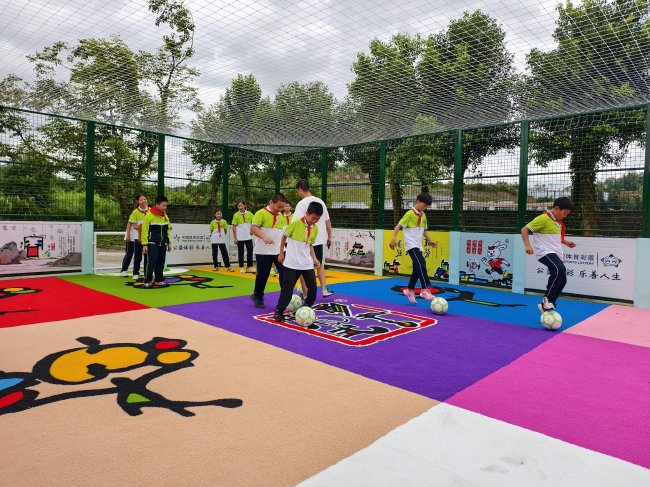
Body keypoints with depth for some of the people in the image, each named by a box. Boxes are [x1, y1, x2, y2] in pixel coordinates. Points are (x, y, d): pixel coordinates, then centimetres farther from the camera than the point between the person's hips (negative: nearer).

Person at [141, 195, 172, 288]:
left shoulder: (165, 216, 9)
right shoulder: (149, 215, -9)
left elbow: (168, 230, 16)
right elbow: (144, 230, -9)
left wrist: (169, 243, 15)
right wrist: (145, 244, -10)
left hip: (163, 244, 5)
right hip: (152, 243, -5)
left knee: (161, 263, 9)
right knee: (152, 262, -9)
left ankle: (159, 280, 19)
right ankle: (147, 281, 3)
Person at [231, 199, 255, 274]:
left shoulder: (249, 214, 1)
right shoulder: (236, 215, -5)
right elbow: (234, 227, -4)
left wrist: (252, 230, -4)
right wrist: (235, 238, -7)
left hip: (248, 237, 2)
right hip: (240, 237, -2)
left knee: (250, 251, 1)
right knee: (241, 253, 5)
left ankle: (249, 267, 10)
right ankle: (241, 267, 15)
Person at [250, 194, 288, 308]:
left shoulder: (281, 216, 13)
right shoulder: (261, 213, -8)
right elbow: (253, 228, -17)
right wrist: (264, 237, -31)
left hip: (279, 251, 5)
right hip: (263, 251, -5)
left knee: (284, 273, -2)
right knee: (263, 274, 5)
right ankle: (258, 297, 26)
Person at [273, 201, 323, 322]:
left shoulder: (315, 229, 3)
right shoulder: (296, 223, -12)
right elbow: (284, 237, 0)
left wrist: (314, 258, 5)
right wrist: (281, 253, 3)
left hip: (307, 263, 5)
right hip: (292, 263, -5)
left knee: (313, 287, 4)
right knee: (287, 288, -2)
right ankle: (279, 311, 12)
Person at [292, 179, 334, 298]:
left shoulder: (302, 203, -13)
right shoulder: (320, 201, 6)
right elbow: (328, 221, 10)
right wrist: (329, 237, 19)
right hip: (320, 239, 6)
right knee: (320, 264, 23)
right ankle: (324, 290, 24)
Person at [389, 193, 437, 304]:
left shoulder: (423, 216, 12)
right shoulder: (410, 214, -11)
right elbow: (398, 226, -13)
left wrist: (429, 241, 19)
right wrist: (393, 239, -22)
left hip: (418, 246, 8)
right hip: (411, 245, -8)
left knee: (417, 269, 11)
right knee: (421, 264, -23)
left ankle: (410, 290, 24)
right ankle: (425, 290, -24)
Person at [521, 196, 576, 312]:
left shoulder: (558, 221, 16)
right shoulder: (543, 218, -11)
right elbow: (524, 230, -15)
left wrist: (566, 242, 19)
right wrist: (527, 245, -27)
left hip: (556, 253, 9)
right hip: (545, 252, -9)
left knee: (562, 280, 6)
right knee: (560, 269, -31)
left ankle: (546, 305, 20)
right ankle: (547, 299, -18)